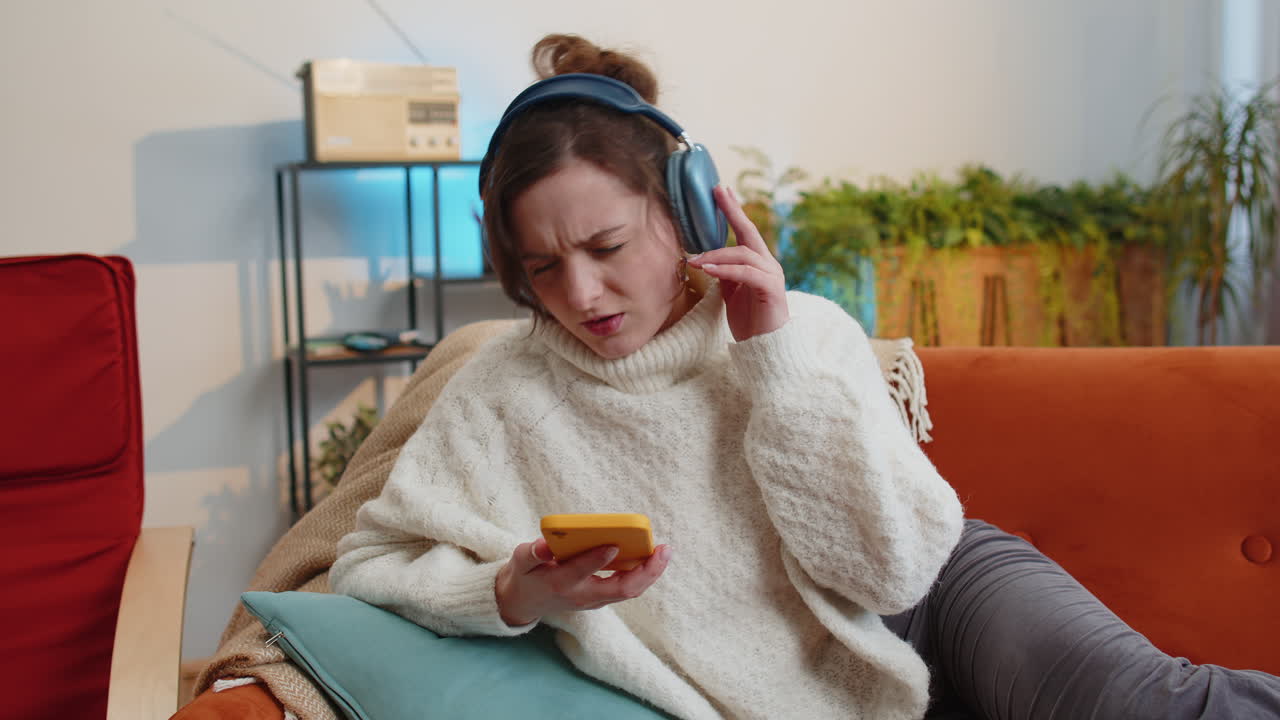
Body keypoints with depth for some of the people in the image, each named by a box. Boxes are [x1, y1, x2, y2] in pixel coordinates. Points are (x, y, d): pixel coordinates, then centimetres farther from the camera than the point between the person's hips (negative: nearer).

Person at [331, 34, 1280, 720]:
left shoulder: (809, 331, -7)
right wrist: (514, 595, -20)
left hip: (941, 597, 1)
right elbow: (367, 562, -2)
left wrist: (779, 354, -18)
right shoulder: (508, 393, -7)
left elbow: (896, 564, -14)